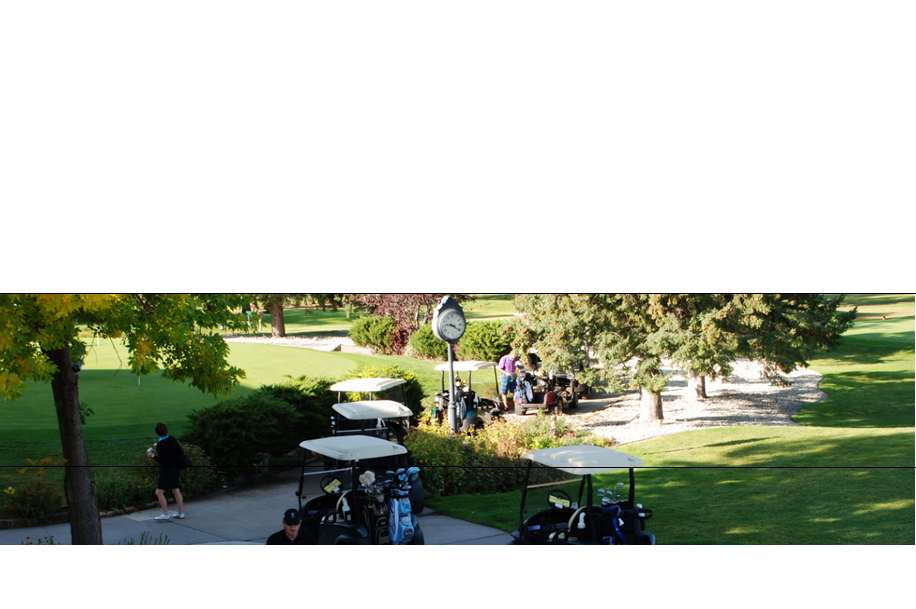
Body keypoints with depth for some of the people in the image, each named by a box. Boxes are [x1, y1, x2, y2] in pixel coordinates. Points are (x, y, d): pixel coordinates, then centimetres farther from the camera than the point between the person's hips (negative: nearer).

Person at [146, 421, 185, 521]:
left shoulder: (160, 445, -18)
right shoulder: (172, 439, 2)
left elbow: (162, 461, -19)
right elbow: (180, 452, 8)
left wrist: (152, 456, -11)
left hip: (166, 470, -8)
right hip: (175, 468, 8)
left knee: (159, 492, -3)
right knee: (176, 490, 15)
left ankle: (165, 514, -4)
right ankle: (181, 512, 20)